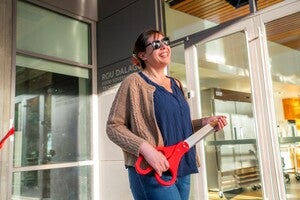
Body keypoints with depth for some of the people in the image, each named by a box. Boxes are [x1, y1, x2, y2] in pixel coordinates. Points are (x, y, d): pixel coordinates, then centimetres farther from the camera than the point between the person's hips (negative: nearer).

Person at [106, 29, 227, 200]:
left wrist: (204, 122, 6)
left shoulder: (176, 84, 15)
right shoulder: (134, 82, -6)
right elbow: (114, 126, -9)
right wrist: (145, 148, -22)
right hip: (152, 172, -7)